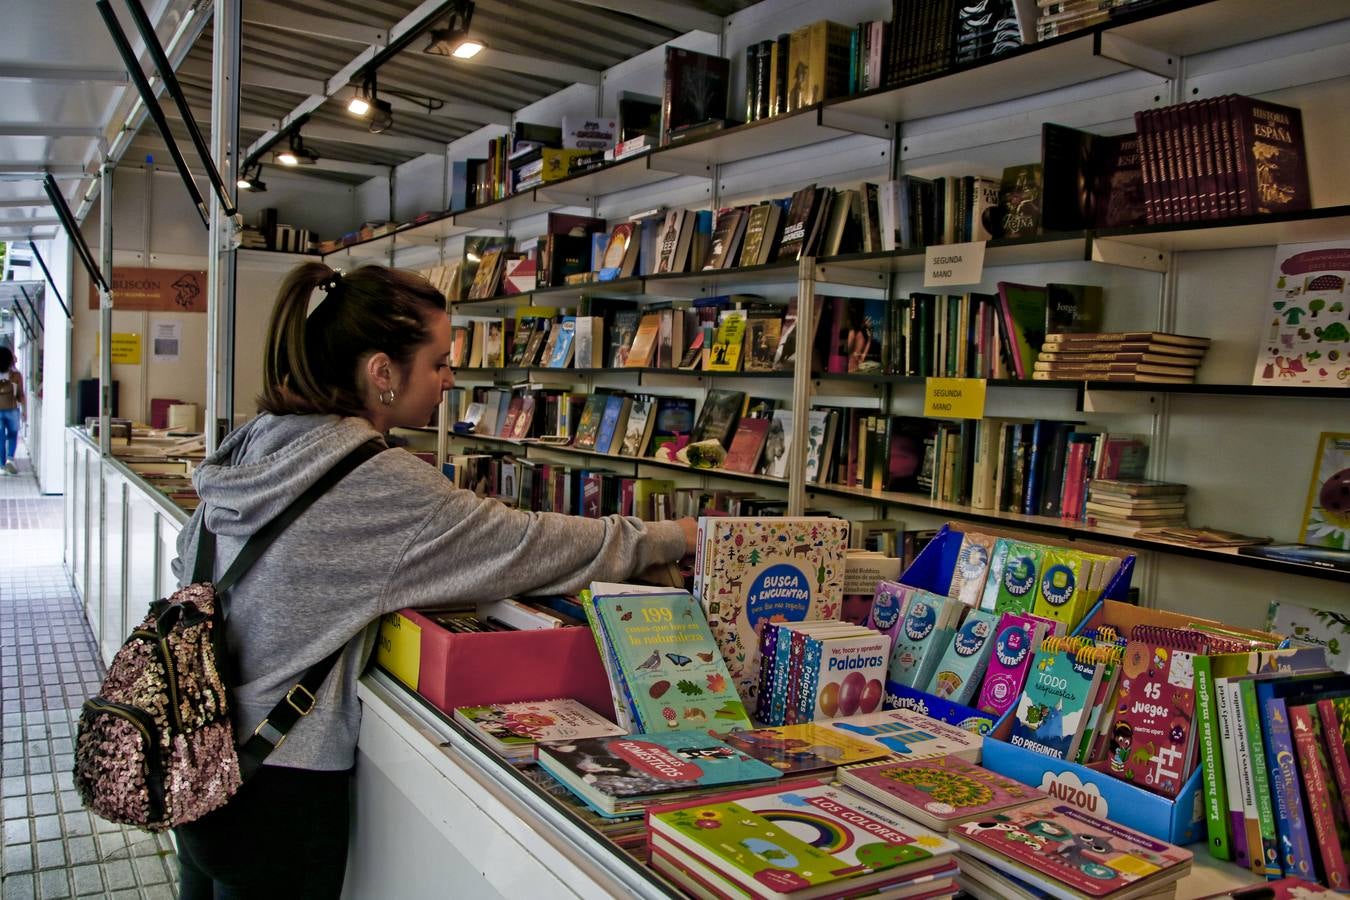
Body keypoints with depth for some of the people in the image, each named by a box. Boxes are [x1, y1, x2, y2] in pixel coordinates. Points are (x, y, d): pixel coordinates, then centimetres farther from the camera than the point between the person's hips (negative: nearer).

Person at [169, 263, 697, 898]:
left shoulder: (258, 437, 1)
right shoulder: (375, 483, -24)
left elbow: (188, 557, 12)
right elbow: (526, 543, -19)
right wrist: (678, 537, -8)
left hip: (198, 750, 8)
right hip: (277, 790, -8)